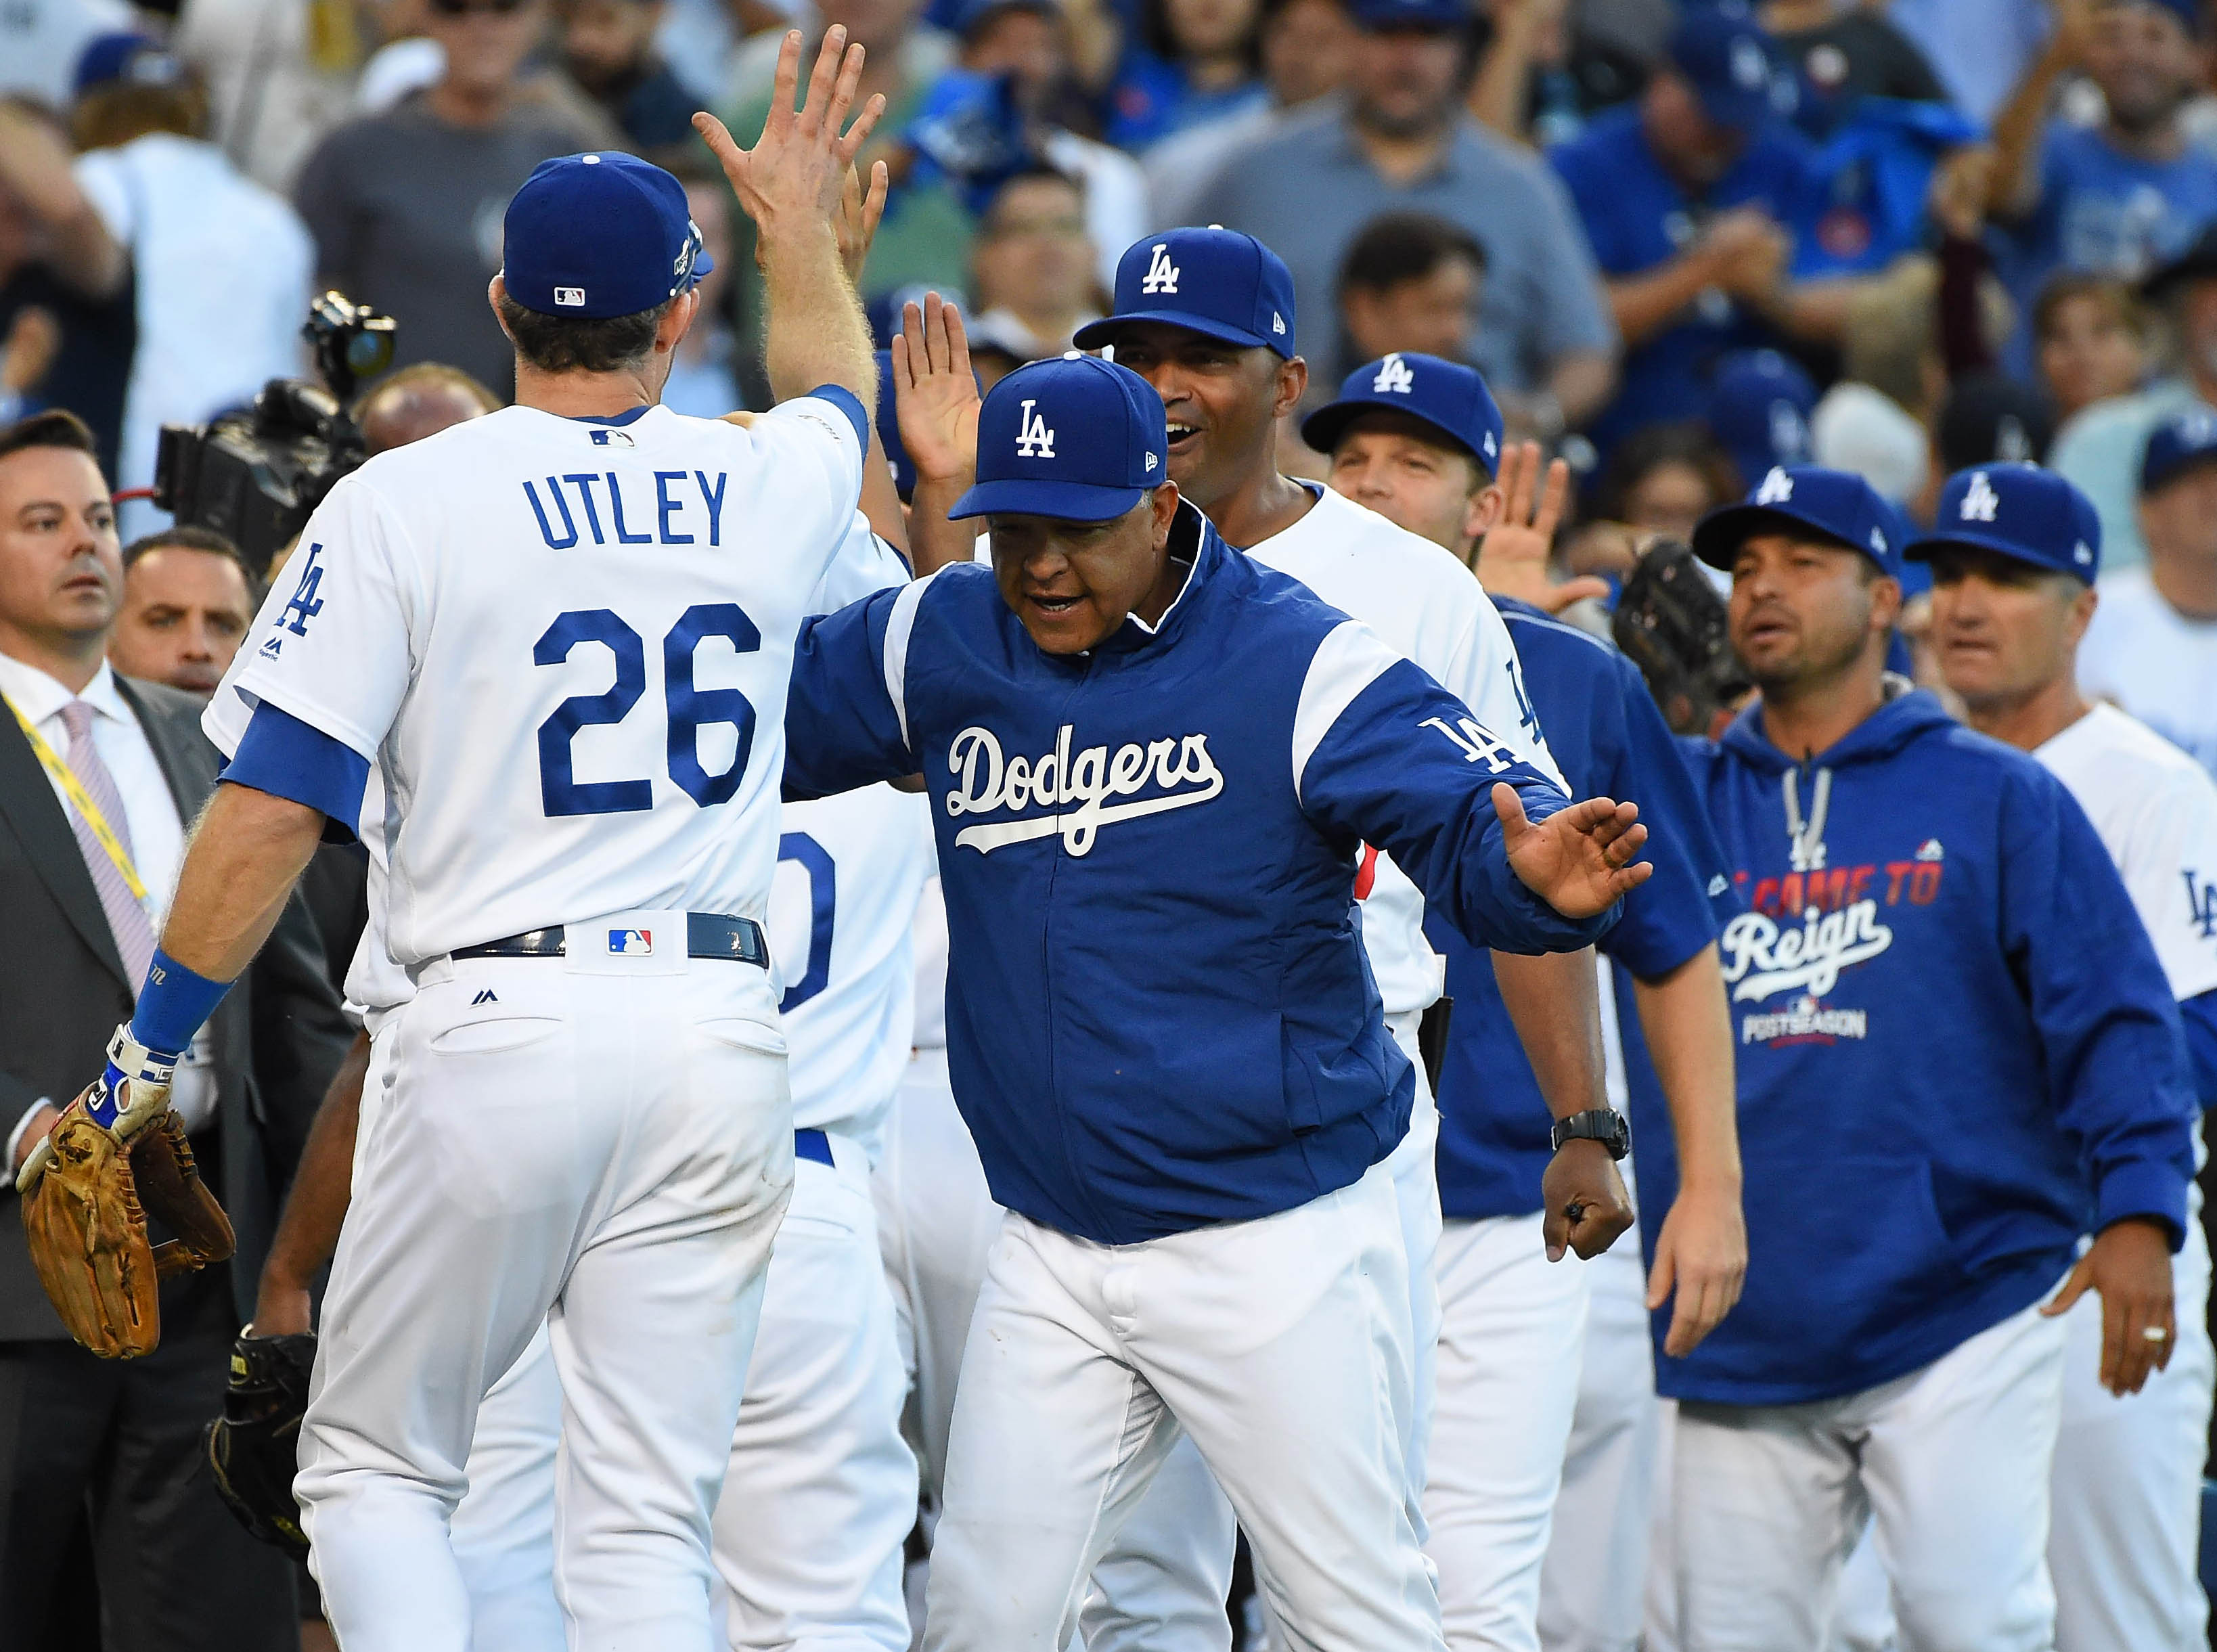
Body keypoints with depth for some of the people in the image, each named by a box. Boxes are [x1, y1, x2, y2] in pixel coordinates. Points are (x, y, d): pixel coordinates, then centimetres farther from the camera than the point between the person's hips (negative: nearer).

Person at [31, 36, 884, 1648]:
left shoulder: (404, 501, -3)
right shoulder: (768, 487, 7)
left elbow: (272, 810, -7)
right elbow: (840, 383, 35)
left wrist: (148, 1046, 2)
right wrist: (801, 221, 53)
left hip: (501, 1023, -3)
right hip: (721, 1030, 3)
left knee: (376, 1466, 9)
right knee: (648, 1515, 4)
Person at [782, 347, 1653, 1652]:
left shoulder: (1298, 663, -12)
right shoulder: (944, 646, 4)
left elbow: (1477, 820, -21)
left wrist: (1542, 878, -43)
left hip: (1281, 1242, -5)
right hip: (1051, 1256, 5)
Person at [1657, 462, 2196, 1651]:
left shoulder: (1998, 799, 6)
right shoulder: (1677, 798, 14)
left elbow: (2112, 1017, 1)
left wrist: (2137, 1208, -13)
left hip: (1958, 1317, -3)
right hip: (1743, 1342, 3)